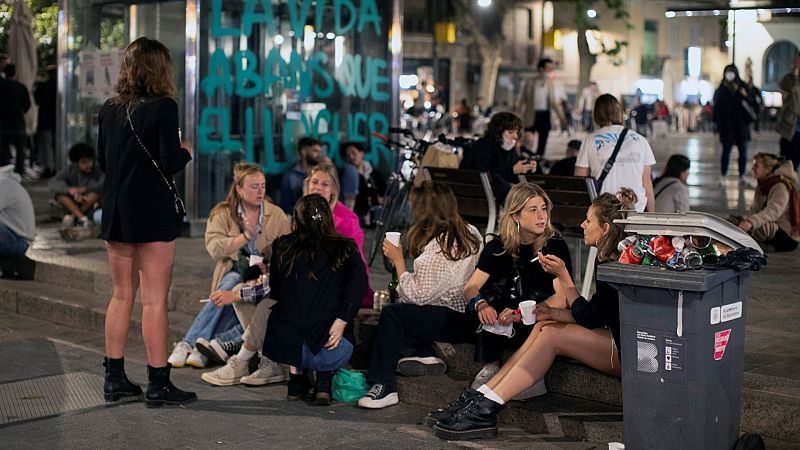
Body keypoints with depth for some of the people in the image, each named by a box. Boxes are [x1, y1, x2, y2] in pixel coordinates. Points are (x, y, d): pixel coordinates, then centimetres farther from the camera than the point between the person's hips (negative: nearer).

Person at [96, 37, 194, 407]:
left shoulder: (109, 109, 7)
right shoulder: (163, 107, -13)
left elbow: (102, 160, 13)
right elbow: (170, 163, -16)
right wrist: (186, 152, 4)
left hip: (116, 213, 7)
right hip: (152, 214, -6)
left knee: (122, 295, 15)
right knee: (154, 300, -1)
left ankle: (115, 378, 19)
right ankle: (158, 384, 4)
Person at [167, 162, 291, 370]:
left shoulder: (277, 215, 8)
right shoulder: (222, 213, 5)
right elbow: (214, 247, -10)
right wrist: (245, 236, -19)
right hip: (234, 273, -1)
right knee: (232, 282, -35)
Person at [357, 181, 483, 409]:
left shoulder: (436, 249, -21)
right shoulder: (470, 233, 7)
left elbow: (417, 296, -18)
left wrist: (398, 259, -10)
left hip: (459, 323, -10)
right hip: (470, 315, 10)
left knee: (391, 313, -15)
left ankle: (384, 387, -13)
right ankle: (425, 355, 4)